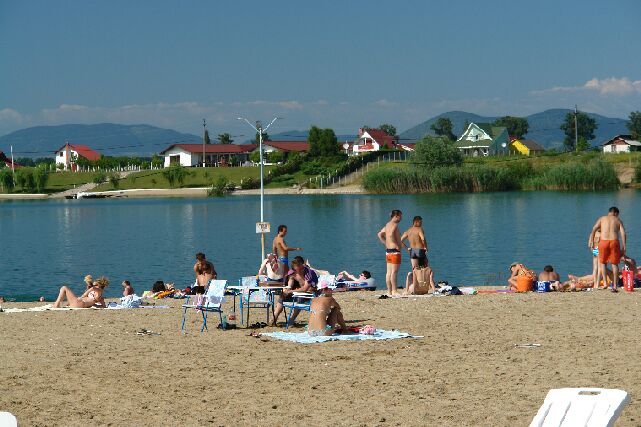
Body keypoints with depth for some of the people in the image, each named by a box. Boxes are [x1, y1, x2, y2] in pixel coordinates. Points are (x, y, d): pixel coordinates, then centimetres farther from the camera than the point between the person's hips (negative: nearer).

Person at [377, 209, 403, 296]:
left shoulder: (387, 225, 16)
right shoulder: (394, 225, -12)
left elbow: (380, 234, 25)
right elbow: (391, 234, -29)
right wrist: (395, 245, -21)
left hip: (388, 250, 9)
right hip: (395, 251, -9)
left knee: (389, 272, 8)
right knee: (394, 272, -9)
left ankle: (389, 291, 10)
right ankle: (394, 291, -10)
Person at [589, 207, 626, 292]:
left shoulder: (602, 219, 17)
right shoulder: (618, 220, 16)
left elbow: (593, 230, 4)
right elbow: (623, 233, 3)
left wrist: (591, 241, 1)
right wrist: (623, 246, 1)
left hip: (603, 241, 0)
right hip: (614, 241, 0)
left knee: (603, 262, 18)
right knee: (614, 264, 10)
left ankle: (605, 282, 3)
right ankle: (615, 286, 5)